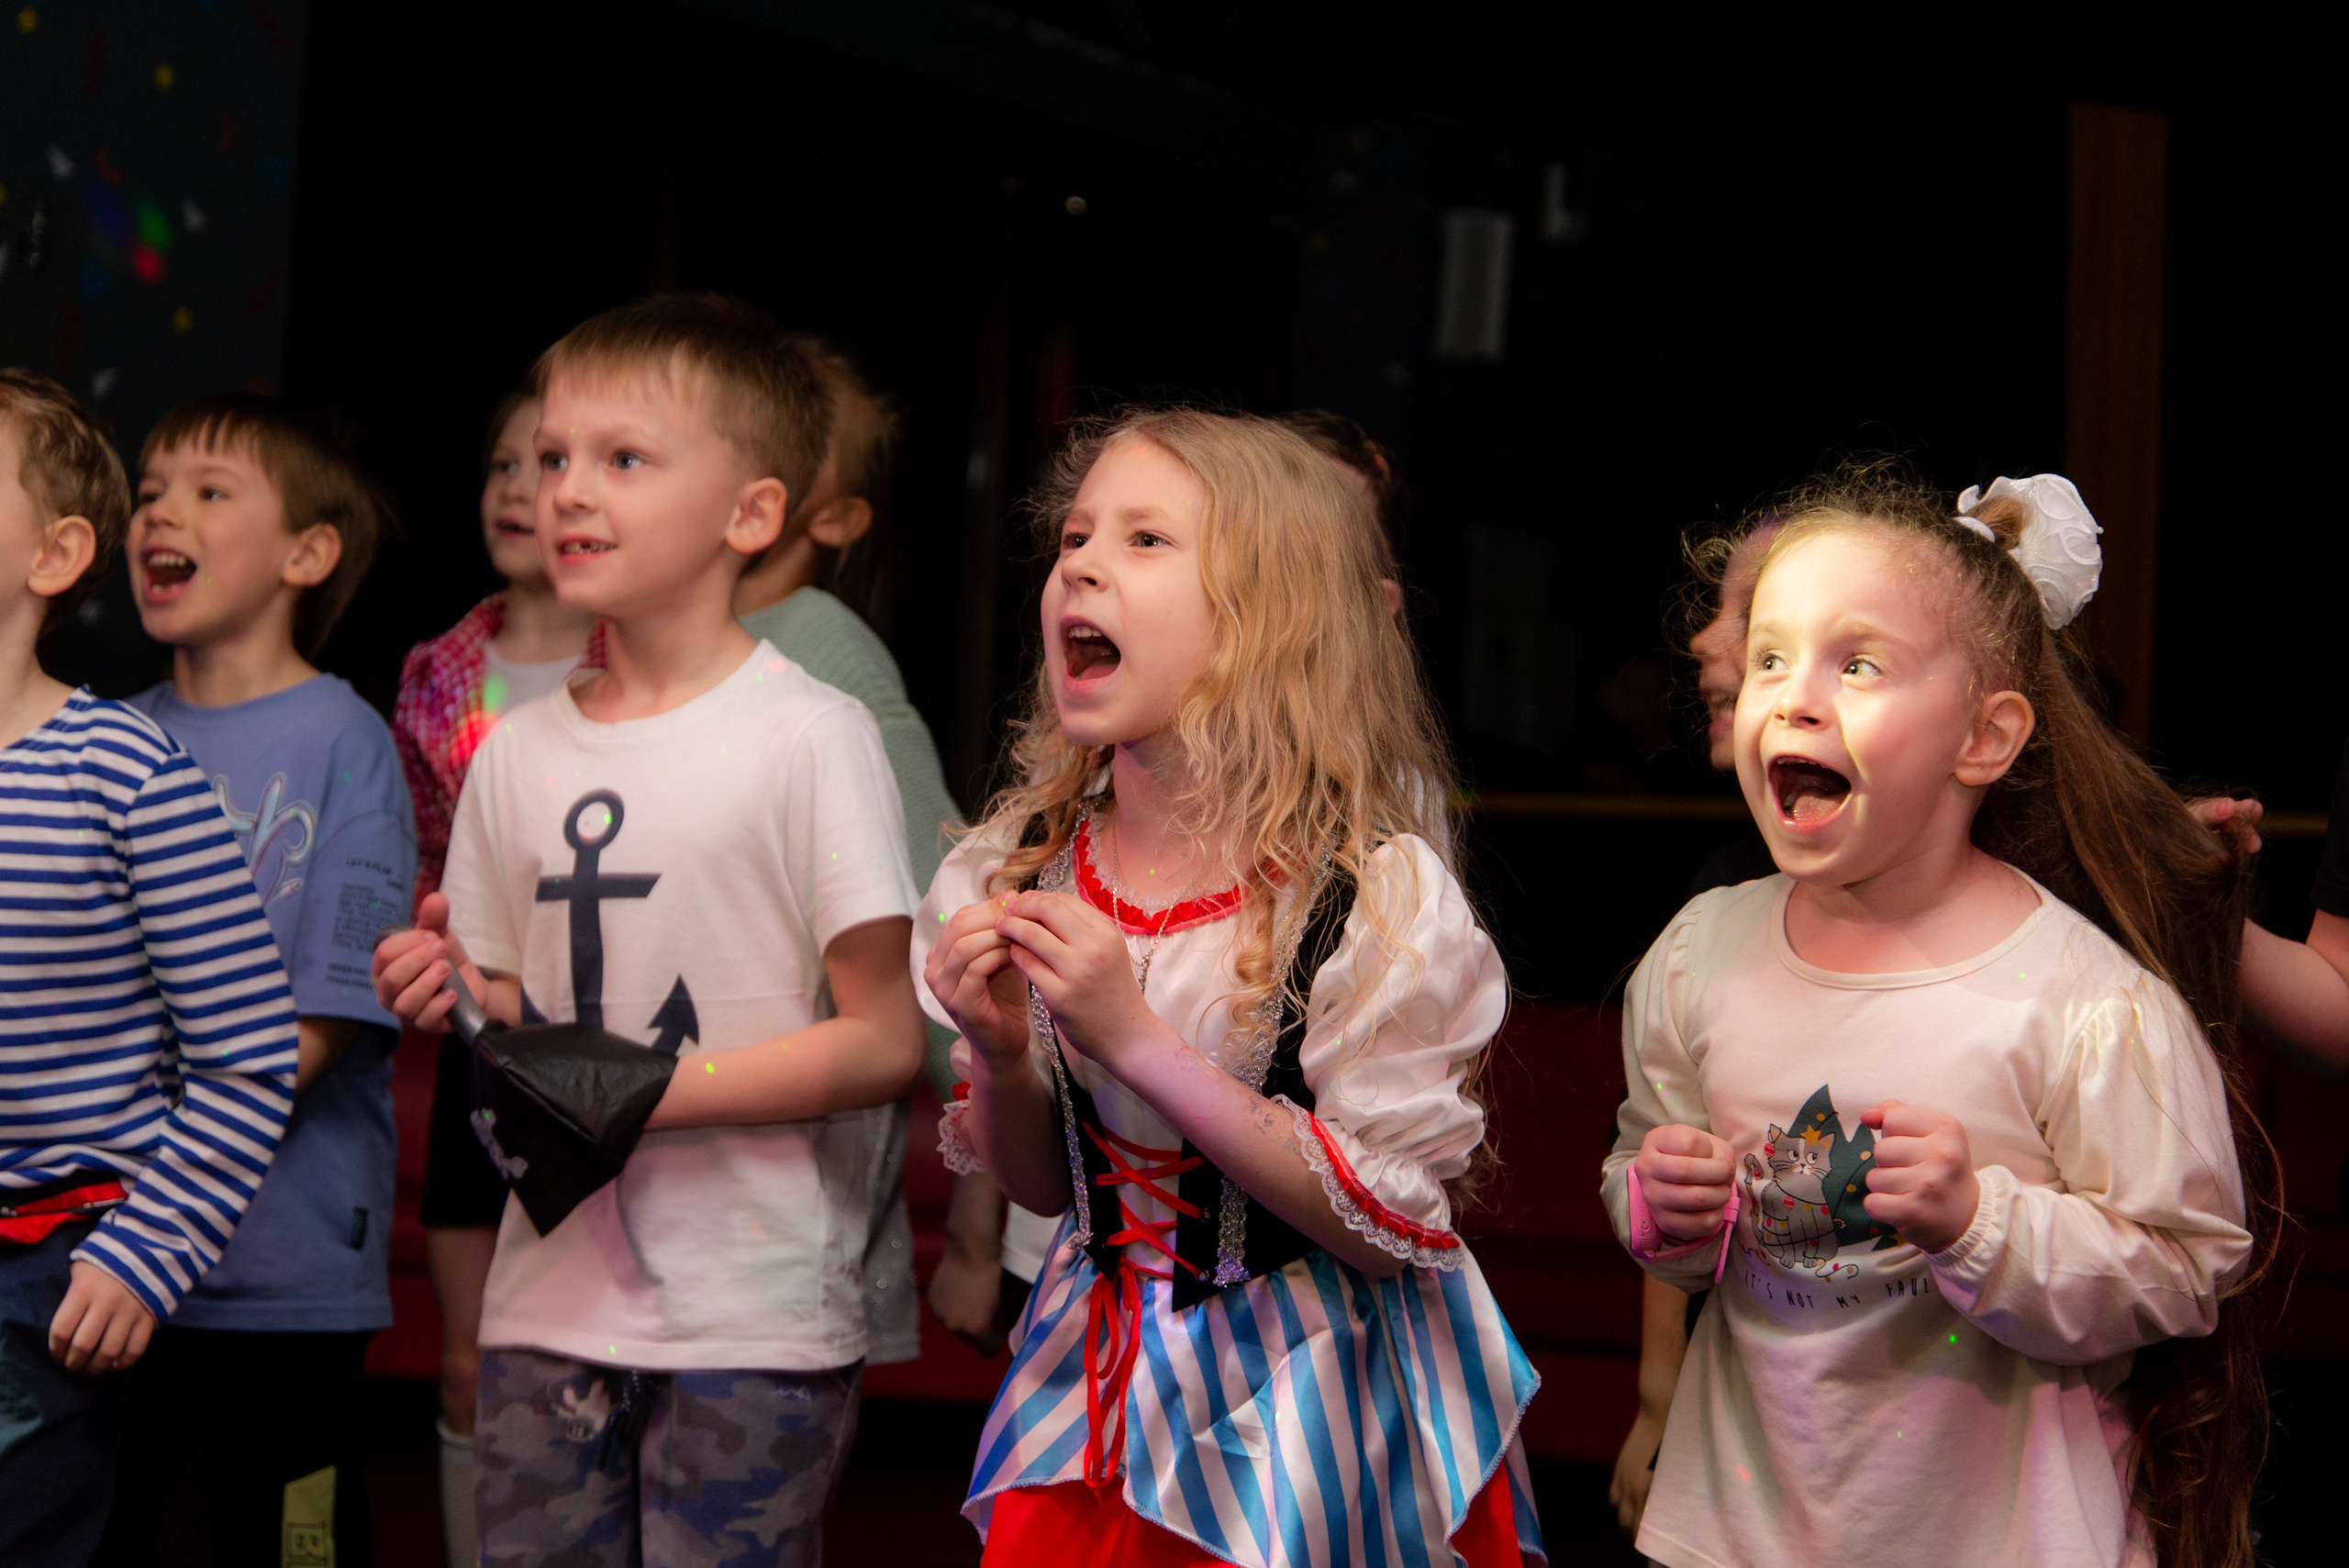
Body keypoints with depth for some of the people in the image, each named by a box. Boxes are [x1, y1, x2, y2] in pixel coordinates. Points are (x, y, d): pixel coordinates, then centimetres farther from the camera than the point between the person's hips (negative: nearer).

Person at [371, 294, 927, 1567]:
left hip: (752, 1317, -5)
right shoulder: (515, 753, 9)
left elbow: (885, 1042, -10)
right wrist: (457, 997, -5)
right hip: (549, 1303, 5)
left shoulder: (810, 736, -8)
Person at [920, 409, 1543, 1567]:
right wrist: (999, 1057, -16)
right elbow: (1047, 1186, 6)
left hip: (1310, 1405, -4)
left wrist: (1134, 1037, -26)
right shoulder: (1019, 872, -4)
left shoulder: (1380, 894, -19)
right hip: (1104, 1383, 4)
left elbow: (1392, 1229, -21)